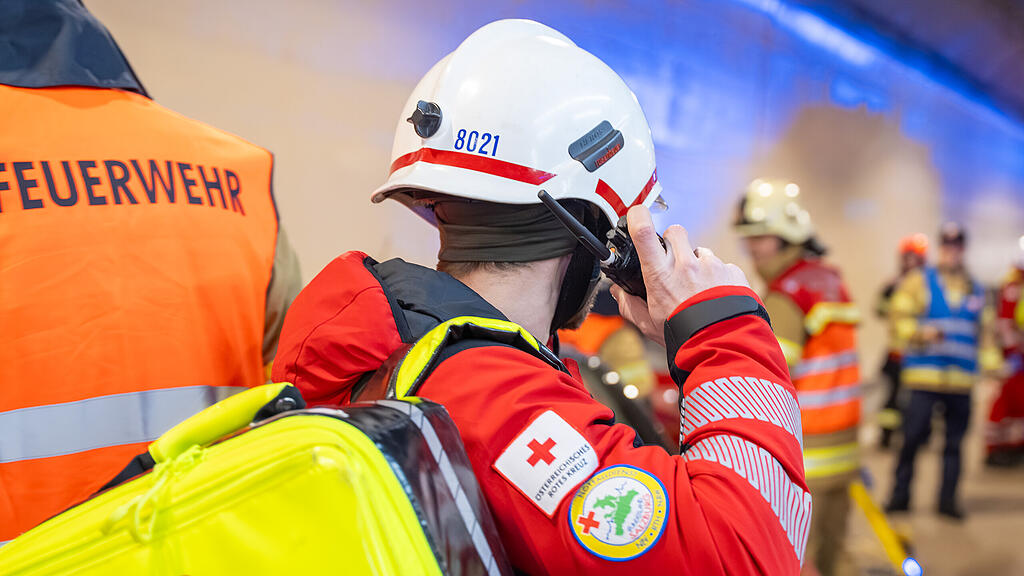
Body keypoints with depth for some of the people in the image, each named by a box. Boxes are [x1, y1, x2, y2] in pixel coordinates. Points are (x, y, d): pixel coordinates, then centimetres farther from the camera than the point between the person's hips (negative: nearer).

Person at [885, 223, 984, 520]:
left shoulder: (976, 290, 17)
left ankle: (948, 499, 17)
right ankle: (900, 495, 7)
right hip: (924, 375, -4)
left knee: (955, 441, 6)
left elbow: (985, 332, 24)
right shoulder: (918, 281, 5)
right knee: (913, 436, -5)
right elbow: (899, 317, -3)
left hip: (961, 380, 4)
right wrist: (921, 332, -20)